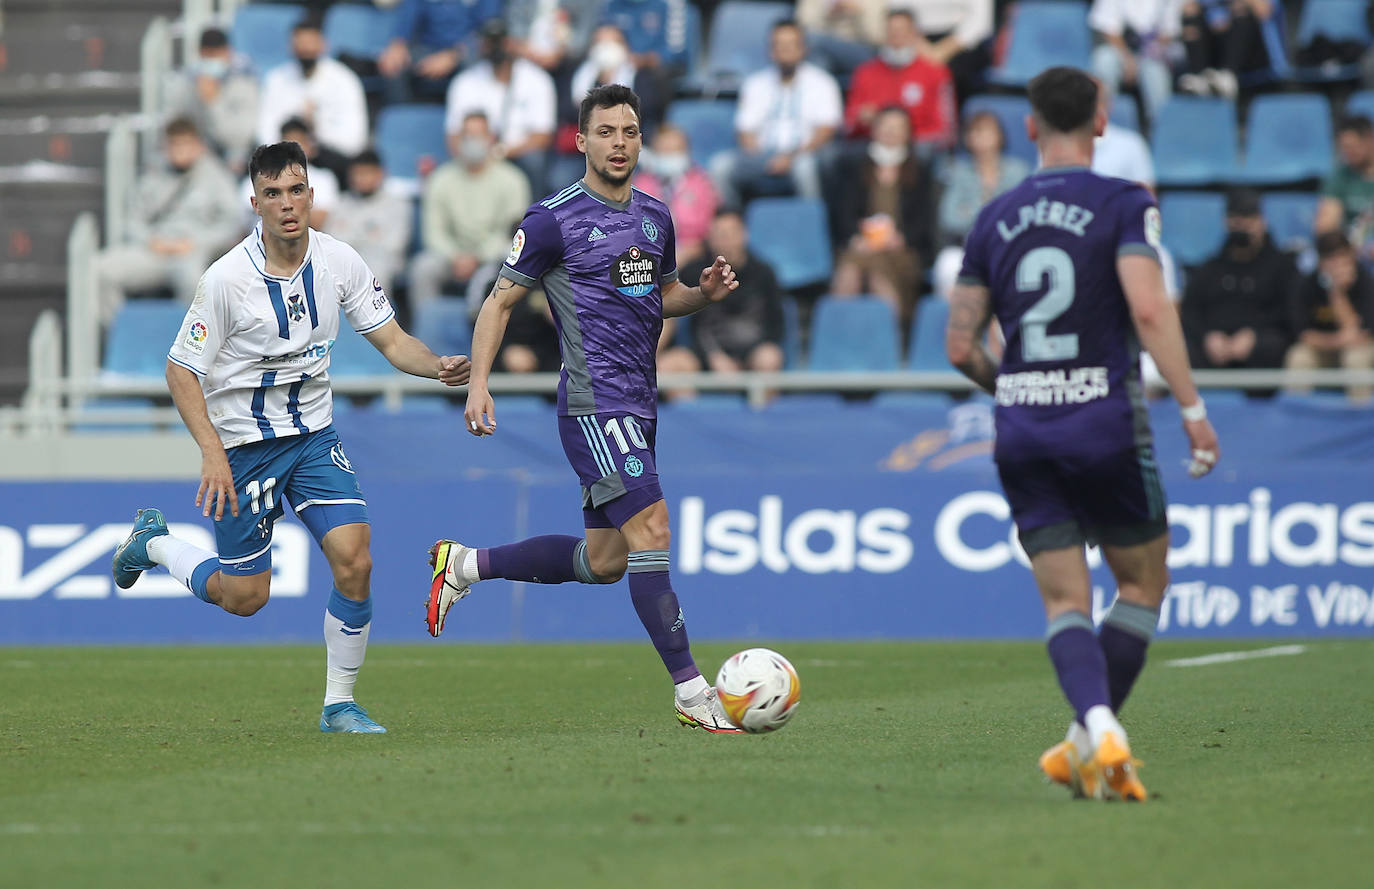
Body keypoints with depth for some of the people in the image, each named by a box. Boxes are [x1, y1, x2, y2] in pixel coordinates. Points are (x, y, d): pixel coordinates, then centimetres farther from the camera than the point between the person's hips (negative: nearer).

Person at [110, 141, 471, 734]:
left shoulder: (339, 261, -7)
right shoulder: (227, 278, -19)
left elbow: (391, 340, 0)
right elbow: (181, 371, -13)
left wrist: (439, 367, -21)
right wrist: (211, 451, -23)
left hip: (314, 436, 4)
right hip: (244, 445, -4)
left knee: (355, 563, -14)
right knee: (245, 597, 3)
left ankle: (339, 706, 3)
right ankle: (153, 542, 32)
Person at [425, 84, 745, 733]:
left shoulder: (655, 217, 14)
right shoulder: (554, 219, -7)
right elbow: (501, 300, -2)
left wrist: (706, 292, 6)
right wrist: (478, 382, -13)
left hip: (638, 406, 8)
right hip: (594, 404, -8)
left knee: (604, 561, 12)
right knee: (650, 527, -17)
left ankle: (464, 565, 29)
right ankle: (691, 692, -17)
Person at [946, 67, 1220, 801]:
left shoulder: (995, 219, 7)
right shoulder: (1123, 204, -5)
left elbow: (961, 344, 8)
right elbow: (1149, 308, -18)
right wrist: (1193, 409, -14)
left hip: (1020, 431, 3)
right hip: (1106, 423, -3)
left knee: (1064, 600, 4)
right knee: (1143, 583, 14)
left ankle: (1098, 727, -19)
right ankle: (1090, 739, 7)